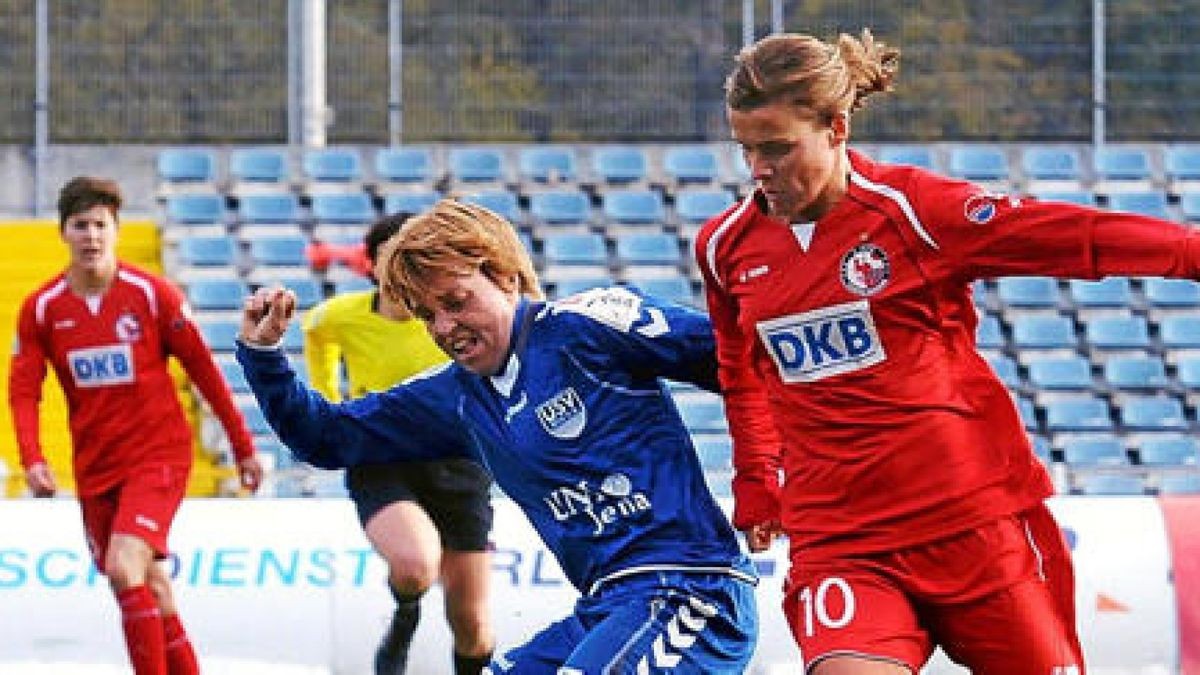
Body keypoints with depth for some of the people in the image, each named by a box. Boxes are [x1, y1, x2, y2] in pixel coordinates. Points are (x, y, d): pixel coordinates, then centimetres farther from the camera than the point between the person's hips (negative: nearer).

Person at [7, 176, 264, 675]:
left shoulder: (151, 294, -8)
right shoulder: (41, 308, -1)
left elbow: (203, 370, -2)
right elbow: (23, 390, -3)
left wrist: (242, 445, 1)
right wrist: (32, 460, -20)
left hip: (159, 456, -4)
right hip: (95, 468, 4)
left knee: (125, 568, -23)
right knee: (147, 587, 10)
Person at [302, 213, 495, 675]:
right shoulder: (341, 317, -8)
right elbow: (315, 328, 18)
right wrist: (328, 400, 22)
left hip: (456, 467, 1)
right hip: (381, 468, -1)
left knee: (472, 626, 3)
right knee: (417, 566, -33)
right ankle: (405, 615, 5)